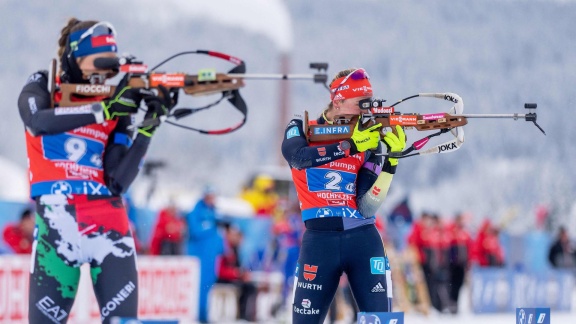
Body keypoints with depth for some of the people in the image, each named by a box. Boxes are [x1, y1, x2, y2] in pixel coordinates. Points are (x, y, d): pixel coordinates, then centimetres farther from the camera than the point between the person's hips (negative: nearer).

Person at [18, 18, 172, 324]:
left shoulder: (117, 108, 10)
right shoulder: (42, 88, 7)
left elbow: (118, 182, -1)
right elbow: (37, 122, -19)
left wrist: (149, 126, -9)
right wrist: (105, 109, -24)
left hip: (107, 220, 2)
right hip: (56, 220, -2)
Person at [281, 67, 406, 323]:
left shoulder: (369, 141, 7)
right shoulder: (302, 129, 5)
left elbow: (367, 207, -3)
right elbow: (298, 157, -20)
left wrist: (391, 162, -13)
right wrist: (350, 146, -24)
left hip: (363, 240, 1)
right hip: (319, 239, -1)